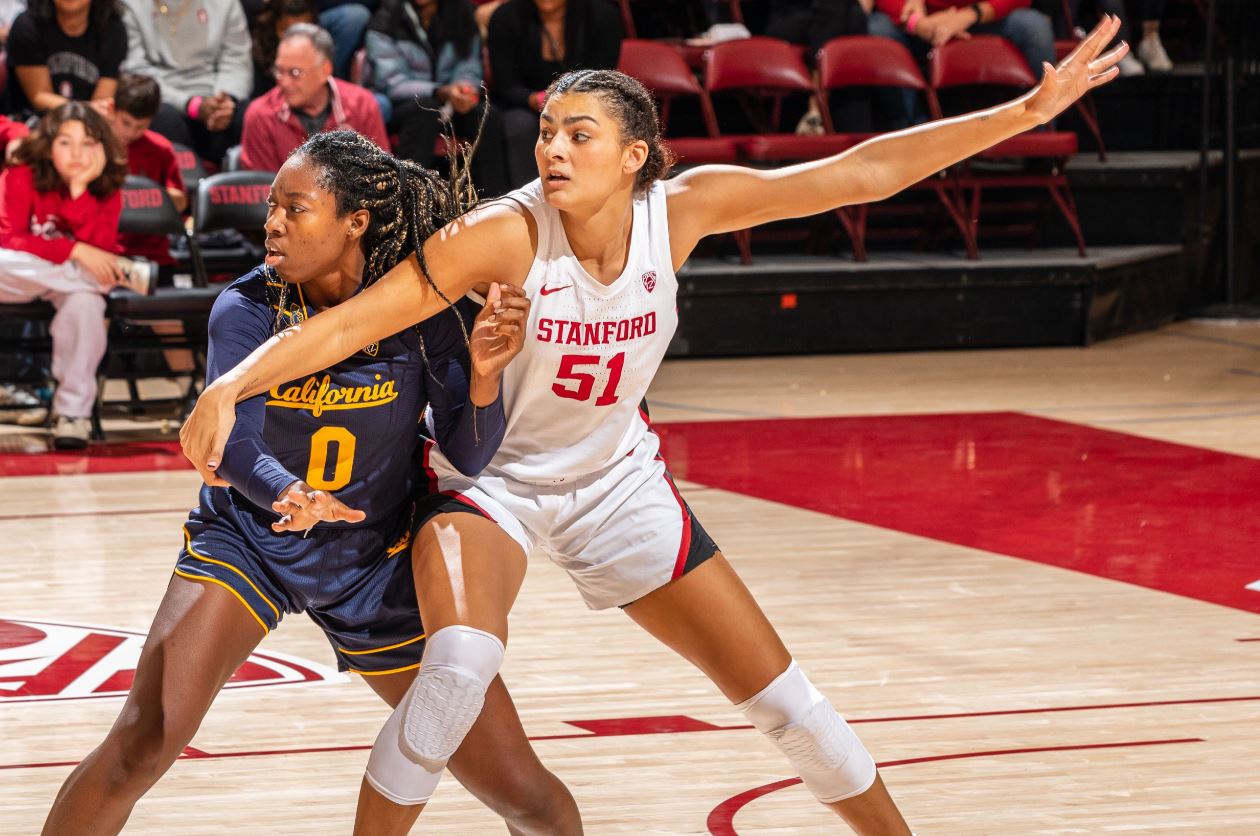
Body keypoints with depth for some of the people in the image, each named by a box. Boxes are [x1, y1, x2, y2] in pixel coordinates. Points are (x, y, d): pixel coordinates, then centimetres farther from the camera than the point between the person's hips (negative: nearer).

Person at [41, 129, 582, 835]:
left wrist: (484, 377, -32)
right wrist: (285, 496, -48)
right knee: (140, 745, -23)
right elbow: (234, 440, -26)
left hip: (376, 563, 1)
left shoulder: (425, 314, -15)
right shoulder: (247, 309, -15)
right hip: (247, 538, 0)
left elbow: (466, 459, -12)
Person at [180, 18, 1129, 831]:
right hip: (491, 478, -4)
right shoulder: (507, 235, -27)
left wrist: (1027, 110, -16)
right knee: (458, 669, -32)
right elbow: (355, 318, -29)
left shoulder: (679, 209, -16)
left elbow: (862, 173, -14)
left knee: (779, 693, 5)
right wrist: (233, 386, -43)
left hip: (616, 482, 4)